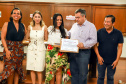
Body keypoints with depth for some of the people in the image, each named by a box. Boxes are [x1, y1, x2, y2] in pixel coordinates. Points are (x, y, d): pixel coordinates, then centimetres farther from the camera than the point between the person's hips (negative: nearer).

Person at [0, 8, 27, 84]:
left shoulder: (23, 26, 7)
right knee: (10, 69, -1)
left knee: (18, 69, 9)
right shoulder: (7, 24, -2)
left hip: (19, 49, 3)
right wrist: (6, 50, -14)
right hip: (9, 49, -3)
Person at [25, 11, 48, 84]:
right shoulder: (30, 27, 2)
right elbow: (26, 38, 14)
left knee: (39, 70, 1)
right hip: (31, 49, 2)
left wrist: (46, 31, 0)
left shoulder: (44, 27, -4)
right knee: (32, 69, 8)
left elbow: (46, 39, 3)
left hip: (40, 50, -2)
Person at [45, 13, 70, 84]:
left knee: (59, 70, -7)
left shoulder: (64, 31, 7)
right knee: (51, 70, 1)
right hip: (51, 51, 1)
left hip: (61, 52, 0)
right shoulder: (50, 29, 8)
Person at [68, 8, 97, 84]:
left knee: (82, 73, 4)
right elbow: (69, 34, 26)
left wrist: (84, 44, -25)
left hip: (83, 52, -5)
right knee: (73, 72, 15)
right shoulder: (74, 25, 13)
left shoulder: (91, 26, -5)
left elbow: (94, 40, -12)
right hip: (72, 52, 6)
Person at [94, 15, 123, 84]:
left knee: (110, 78, 14)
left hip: (112, 61, 0)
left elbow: (120, 47, -4)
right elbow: (95, 45, -2)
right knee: (100, 77, 13)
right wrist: (98, 56, -10)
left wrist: (117, 60, -9)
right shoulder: (99, 32, -5)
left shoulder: (118, 33, -6)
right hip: (101, 60, 0)